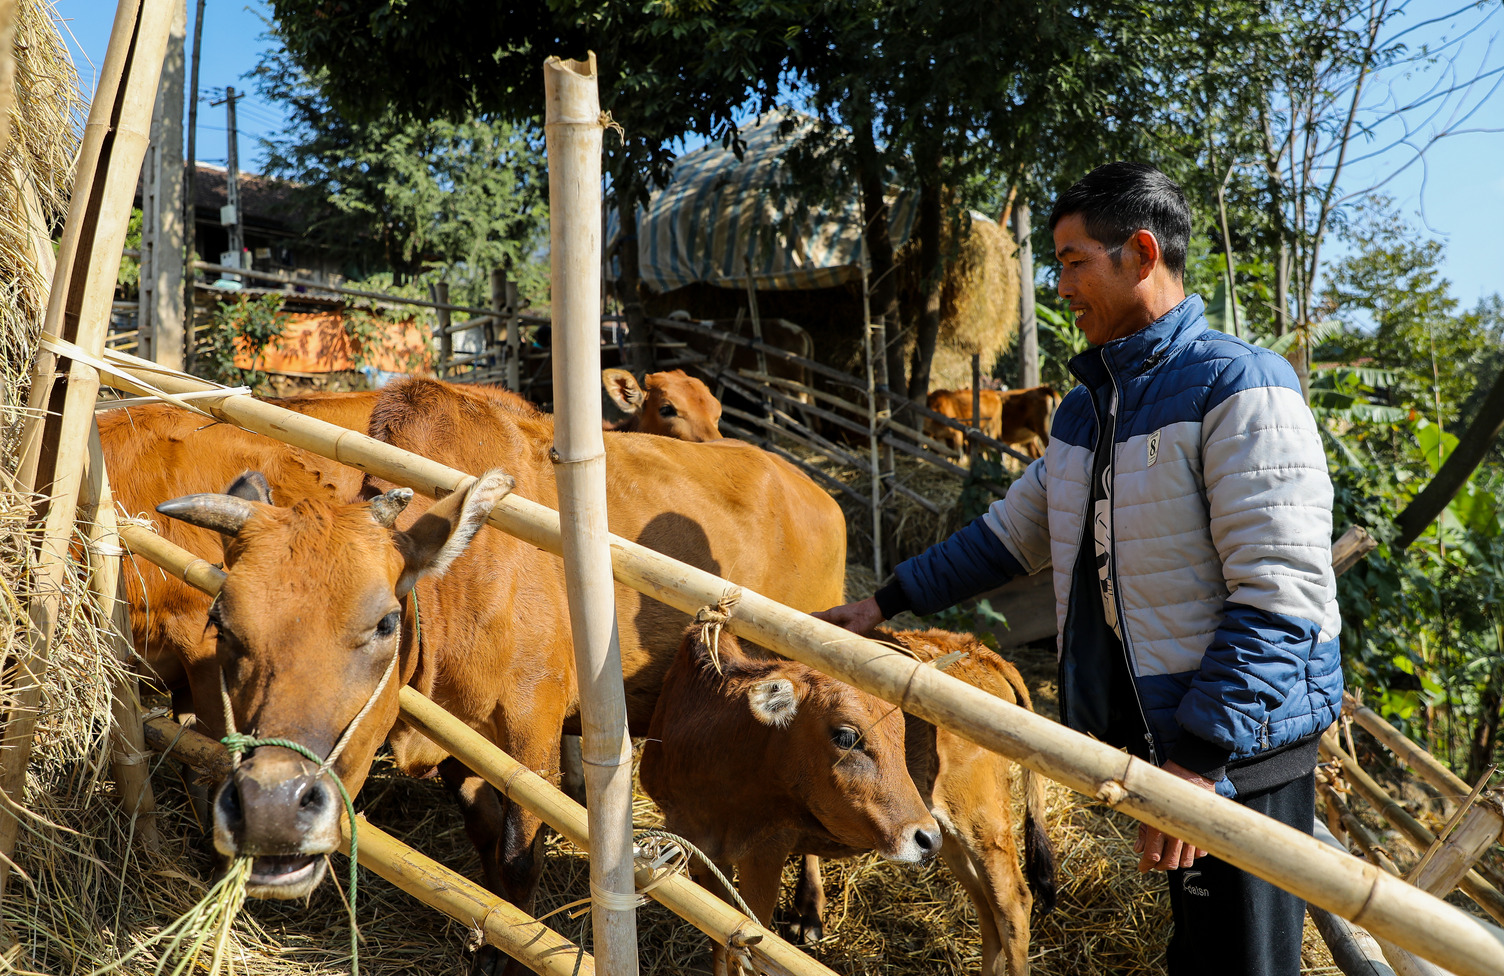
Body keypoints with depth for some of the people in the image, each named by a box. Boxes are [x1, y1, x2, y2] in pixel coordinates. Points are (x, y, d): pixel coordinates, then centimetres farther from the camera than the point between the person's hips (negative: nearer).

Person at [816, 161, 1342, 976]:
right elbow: (1012, 533, 22)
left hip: (1239, 756, -7)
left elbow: (1282, 597, -21)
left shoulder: (1240, 387, -14)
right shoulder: (1085, 407, 12)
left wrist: (1201, 758, -24)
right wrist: (886, 603, 21)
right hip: (1154, 740, 7)